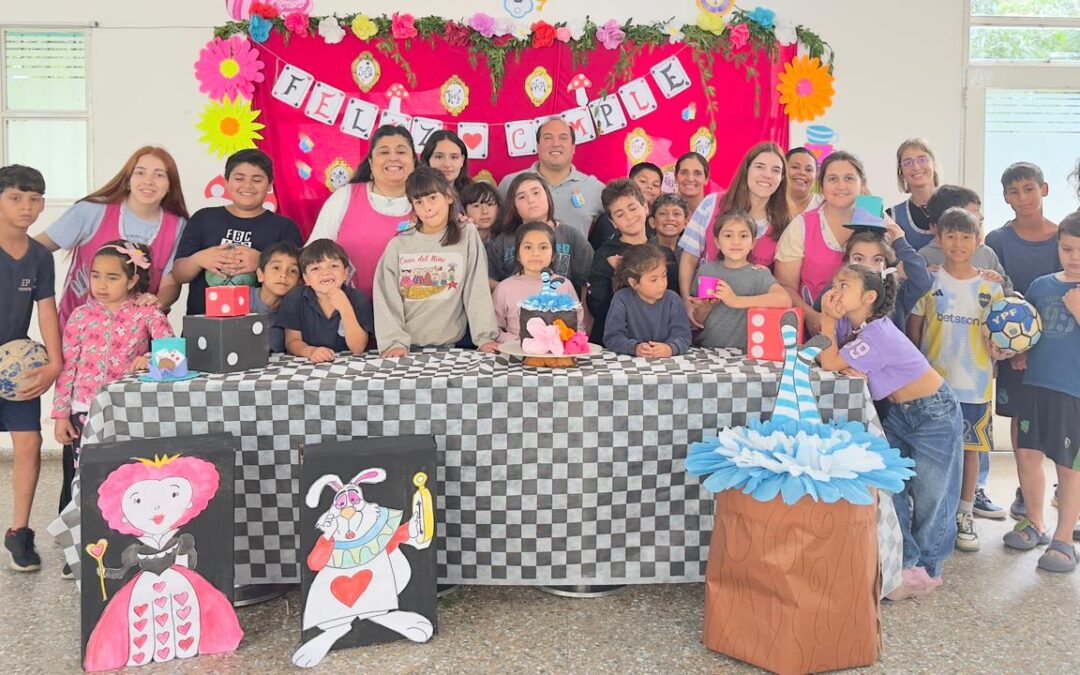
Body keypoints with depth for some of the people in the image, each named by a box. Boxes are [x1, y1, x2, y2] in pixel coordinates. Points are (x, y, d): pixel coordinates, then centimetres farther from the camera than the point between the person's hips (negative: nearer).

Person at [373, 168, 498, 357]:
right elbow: (387, 297, 1)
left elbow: (478, 289, 0)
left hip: (448, 346, -1)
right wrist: (395, 342, -12)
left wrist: (485, 337, -9)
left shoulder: (467, 235, 4)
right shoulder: (398, 245, 5)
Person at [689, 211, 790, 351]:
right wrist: (704, 309, -7)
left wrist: (737, 301, -22)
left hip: (742, 351, -2)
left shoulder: (758, 273, 0)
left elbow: (785, 300, -20)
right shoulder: (706, 269, 8)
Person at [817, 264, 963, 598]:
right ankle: (904, 561, 17)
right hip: (899, 411, 8)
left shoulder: (878, 334, -29)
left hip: (935, 414, -8)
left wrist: (828, 321, -22)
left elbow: (830, 362, -31)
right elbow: (821, 354, -5)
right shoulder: (849, 324, -4)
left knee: (930, 496, 1)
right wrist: (828, 318, -16)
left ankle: (926, 570, 17)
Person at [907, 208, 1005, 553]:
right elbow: (912, 329, 2)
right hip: (933, 383, -1)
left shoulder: (991, 287, 3)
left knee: (970, 447, 8)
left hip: (976, 384, 1)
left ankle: (965, 514, 21)